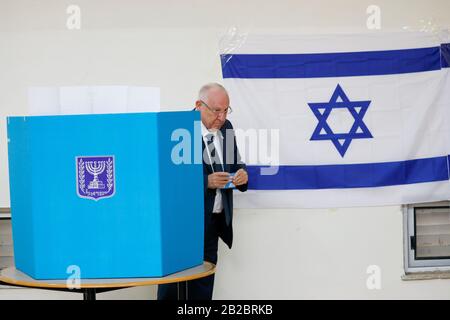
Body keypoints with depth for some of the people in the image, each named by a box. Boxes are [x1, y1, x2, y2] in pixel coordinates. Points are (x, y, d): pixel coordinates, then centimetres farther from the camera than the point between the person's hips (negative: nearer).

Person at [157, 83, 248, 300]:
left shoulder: (226, 128, 8)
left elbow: (236, 164, 16)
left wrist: (242, 174, -7)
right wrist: (206, 182, -25)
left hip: (214, 223, 7)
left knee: (202, 289, 14)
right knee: (172, 289, 1)